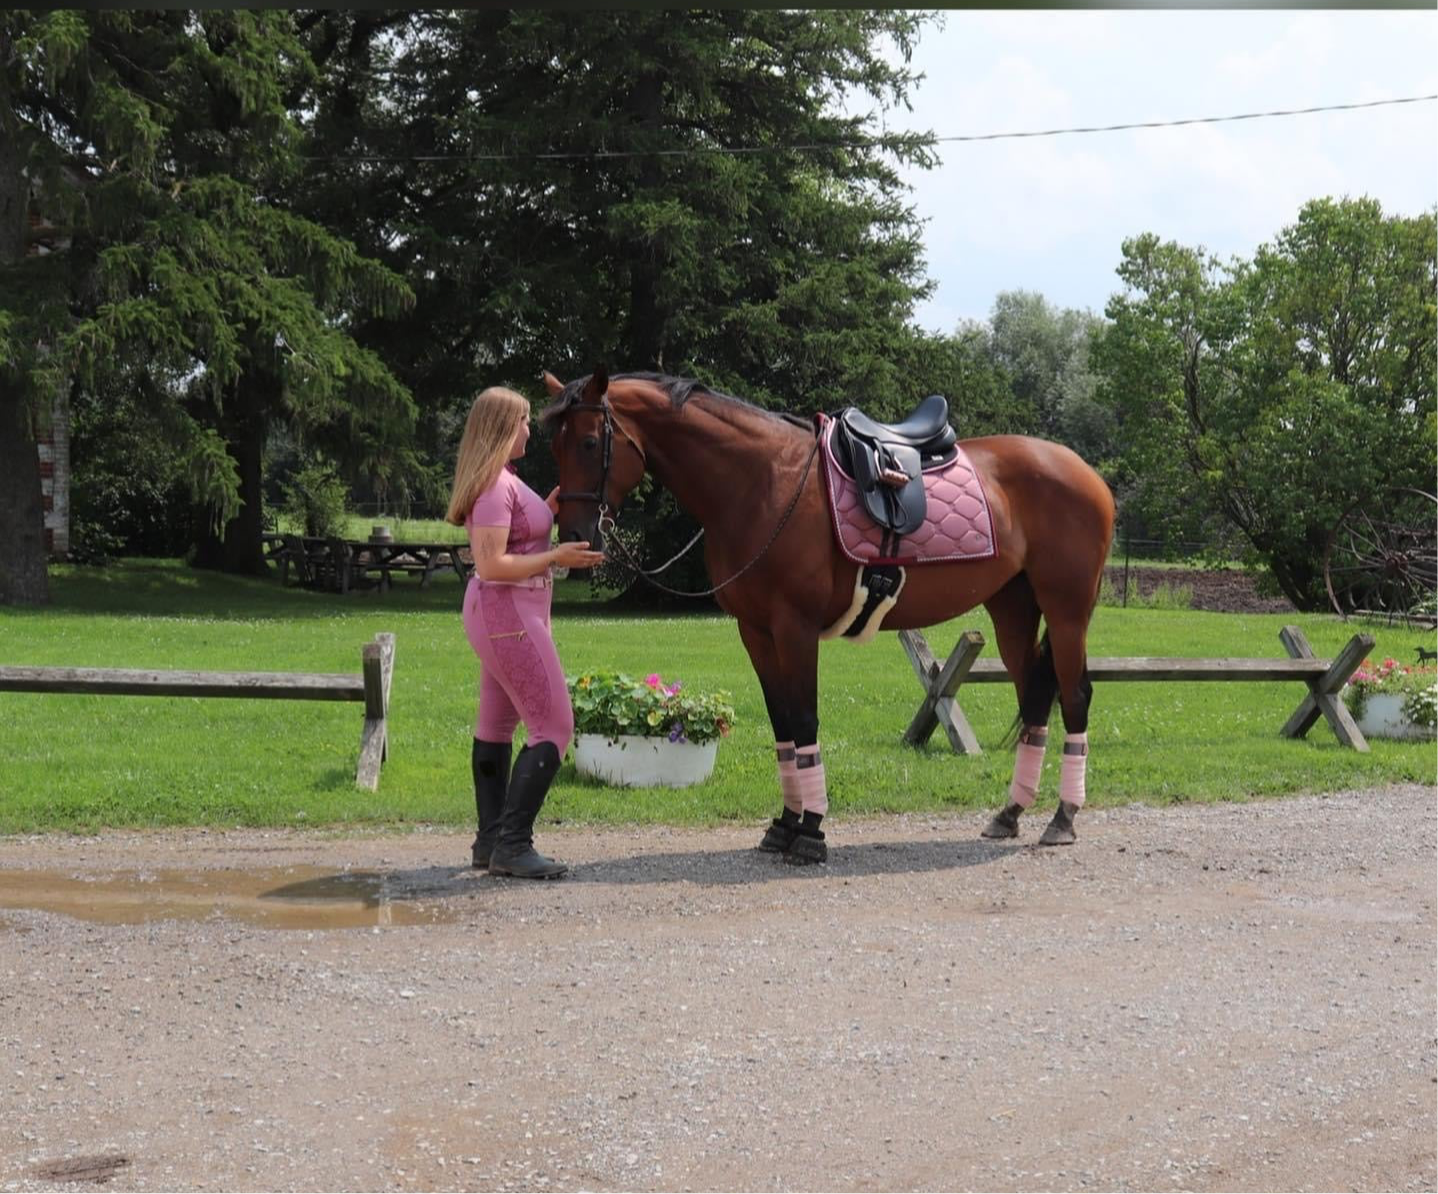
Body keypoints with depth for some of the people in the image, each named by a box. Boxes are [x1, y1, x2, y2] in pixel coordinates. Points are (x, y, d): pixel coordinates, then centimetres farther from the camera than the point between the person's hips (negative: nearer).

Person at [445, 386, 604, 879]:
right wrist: (557, 557, -21)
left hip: (500, 615, 11)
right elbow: (493, 565, -25)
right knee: (554, 728, -10)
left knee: (496, 725, 14)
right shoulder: (496, 486, -19)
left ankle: (491, 840, 20)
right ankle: (512, 844, -10)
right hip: (509, 615, -11)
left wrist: (554, 504, 12)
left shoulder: (503, 480, 13)